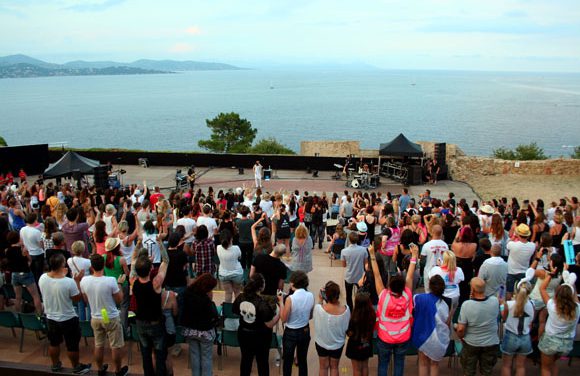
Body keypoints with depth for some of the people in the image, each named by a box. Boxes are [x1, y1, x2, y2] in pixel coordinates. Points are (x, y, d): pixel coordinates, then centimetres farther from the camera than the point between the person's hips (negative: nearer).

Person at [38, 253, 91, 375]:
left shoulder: (42, 278, -16)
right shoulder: (69, 282, -31)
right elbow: (77, 298, -15)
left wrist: (61, 274, 10)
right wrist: (77, 280, -10)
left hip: (50, 318, 5)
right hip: (68, 319, -4)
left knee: (54, 343, 26)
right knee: (72, 345, 16)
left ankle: (55, 365, 45)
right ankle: (76, 367, 35)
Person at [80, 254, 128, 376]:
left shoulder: (84, 281, -13)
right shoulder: (111, 281, -25)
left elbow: (86, 300, 4)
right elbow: (119, 299, -11)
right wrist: (120, 284, -2)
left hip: (95, 318, 4)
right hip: (111, 318, -4)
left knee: (98, 345, 21)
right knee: (116, 346, 13)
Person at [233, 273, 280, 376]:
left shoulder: (240, 297, -13)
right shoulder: (262, 303, -30)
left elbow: (235, 311, 5)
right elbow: (270, 324, -24)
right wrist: (280, 312, -17)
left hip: (243, 334, 5)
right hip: (260, 337, -5)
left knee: (246, 359, 22)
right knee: (262, 361, 16)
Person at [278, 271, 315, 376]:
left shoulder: (290, 299, -25)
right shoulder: (311, 296, -10)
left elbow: (283, 319, -15)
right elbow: (310, 316, 3)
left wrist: (281, 302, -8)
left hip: (291, 333, -4)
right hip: (305, 331, 4)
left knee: (288, 361, 15)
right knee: (303, 360, 20)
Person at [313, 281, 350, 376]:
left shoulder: (319, 308, -33)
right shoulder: (345, 309, -29)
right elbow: (346, 327, -8)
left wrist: (320, 300, -3)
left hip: (322, 342, -1)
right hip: (338, 344, 1)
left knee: (323, 367, 23)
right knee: (334, 367, 24)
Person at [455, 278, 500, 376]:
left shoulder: (466, 305, -26)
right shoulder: (495, 301, -18)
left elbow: (460, 329, -22)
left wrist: (461, 337, 1)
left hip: (471, 344, -2)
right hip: (491, 344, 2)